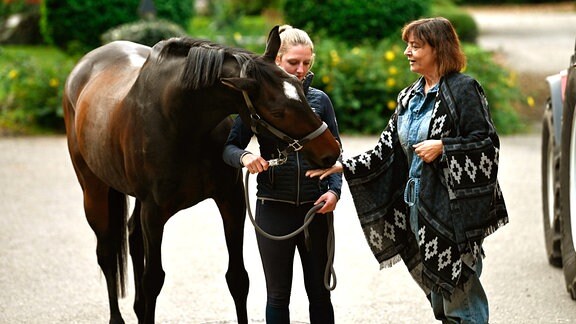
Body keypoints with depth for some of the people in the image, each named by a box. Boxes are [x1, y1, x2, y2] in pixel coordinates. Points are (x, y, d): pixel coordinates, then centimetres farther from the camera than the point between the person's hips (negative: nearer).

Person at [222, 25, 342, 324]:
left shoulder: (319, 100, 3)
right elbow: (230, 146, -1)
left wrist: (334, 190, -10)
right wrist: (244, 157, -23)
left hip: (315, 208, 2)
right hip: (274, 207, -1)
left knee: (319, 292, 8)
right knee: (278, 295, 5)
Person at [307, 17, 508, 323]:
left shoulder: (463, 89, -10)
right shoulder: (409, 97, 14)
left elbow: (487, 143, -14)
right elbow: (387, 149, 13)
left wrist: (442, 147, -21)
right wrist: (343, 166, 4)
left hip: (453, 206, -8)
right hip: (417, 205, 8)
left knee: (461, 294, -6)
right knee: (438, 296, 13)